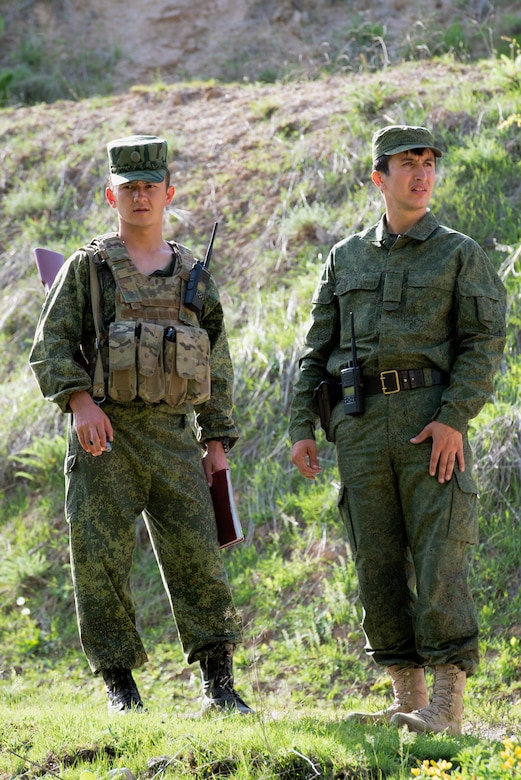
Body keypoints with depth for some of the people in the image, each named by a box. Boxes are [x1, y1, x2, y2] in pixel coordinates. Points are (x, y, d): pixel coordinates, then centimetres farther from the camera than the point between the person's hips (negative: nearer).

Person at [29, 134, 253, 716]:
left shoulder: (193, 274, 14)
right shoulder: (87, 267, 5)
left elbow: (217, 364, 17)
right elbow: (51, 345, -1)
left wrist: (217, 441, 10)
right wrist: (80, 400, -17)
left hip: (173, 436, 2)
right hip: (104, 434, -2)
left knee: (198, 557, -4)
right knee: (100, 561, -3)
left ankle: (219, 685, 1)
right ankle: (119, 685, 7)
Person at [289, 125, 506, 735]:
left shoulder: (459, 254, 7)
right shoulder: (346, 258, 17)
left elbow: (485, 340, -2)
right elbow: (316, 349, 16)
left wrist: (454, 417, -15)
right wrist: (301, 428, 5)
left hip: (432, 420, -3)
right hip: (360, 426, 4)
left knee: (438, 562, -9)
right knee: (378, 565, 3)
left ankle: (448, 703, -6)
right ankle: (406, 698, 10)